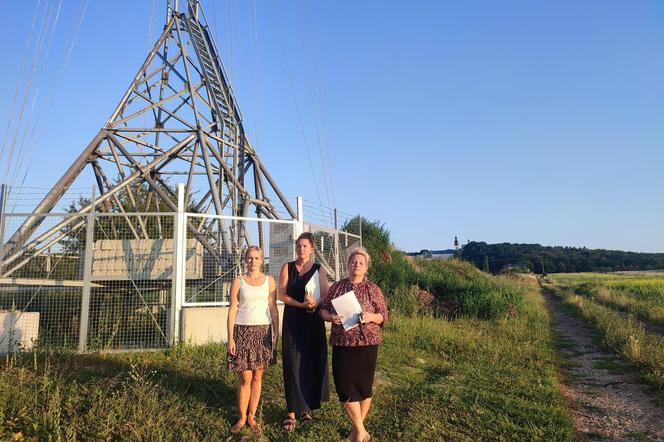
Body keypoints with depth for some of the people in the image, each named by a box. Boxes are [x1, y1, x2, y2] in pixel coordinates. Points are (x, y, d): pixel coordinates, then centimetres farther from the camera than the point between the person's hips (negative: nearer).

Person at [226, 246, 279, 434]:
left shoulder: (269, 281, 6)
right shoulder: (238, 281, 2)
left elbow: (273, 309, 5)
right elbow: (232, 310, -1)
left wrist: (276, 334, 0)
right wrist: (230, 338, -5)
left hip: (263, 331, 2)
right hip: (243, 331, -1)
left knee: (257, 377, 7)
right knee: (245, 378, -1)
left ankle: (251, 416, 21)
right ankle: (242, 418, 15)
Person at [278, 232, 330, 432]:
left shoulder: (319, 270, 4)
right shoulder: (287, 267, 5)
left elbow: (325, 297, -2)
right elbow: (282, 295, -2)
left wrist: (314, 303, -24)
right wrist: (301, 304, -17)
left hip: (313, 321, 1)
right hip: (292, 321, 0)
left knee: (312, 363, 2)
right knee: (292, 364, -4)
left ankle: (307, 405, 19)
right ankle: (292, 411, 2)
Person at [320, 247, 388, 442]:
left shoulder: (373, 289, 2)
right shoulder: (336, 287, 7)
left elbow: (383, 316, 1)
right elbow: (323, 310, 10)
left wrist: (371, 317, -19)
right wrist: (331, 317, -11)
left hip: (366, 343, -1)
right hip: (342, 344, 1)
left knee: (363, 384, 6)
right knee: (345, 385, -1)